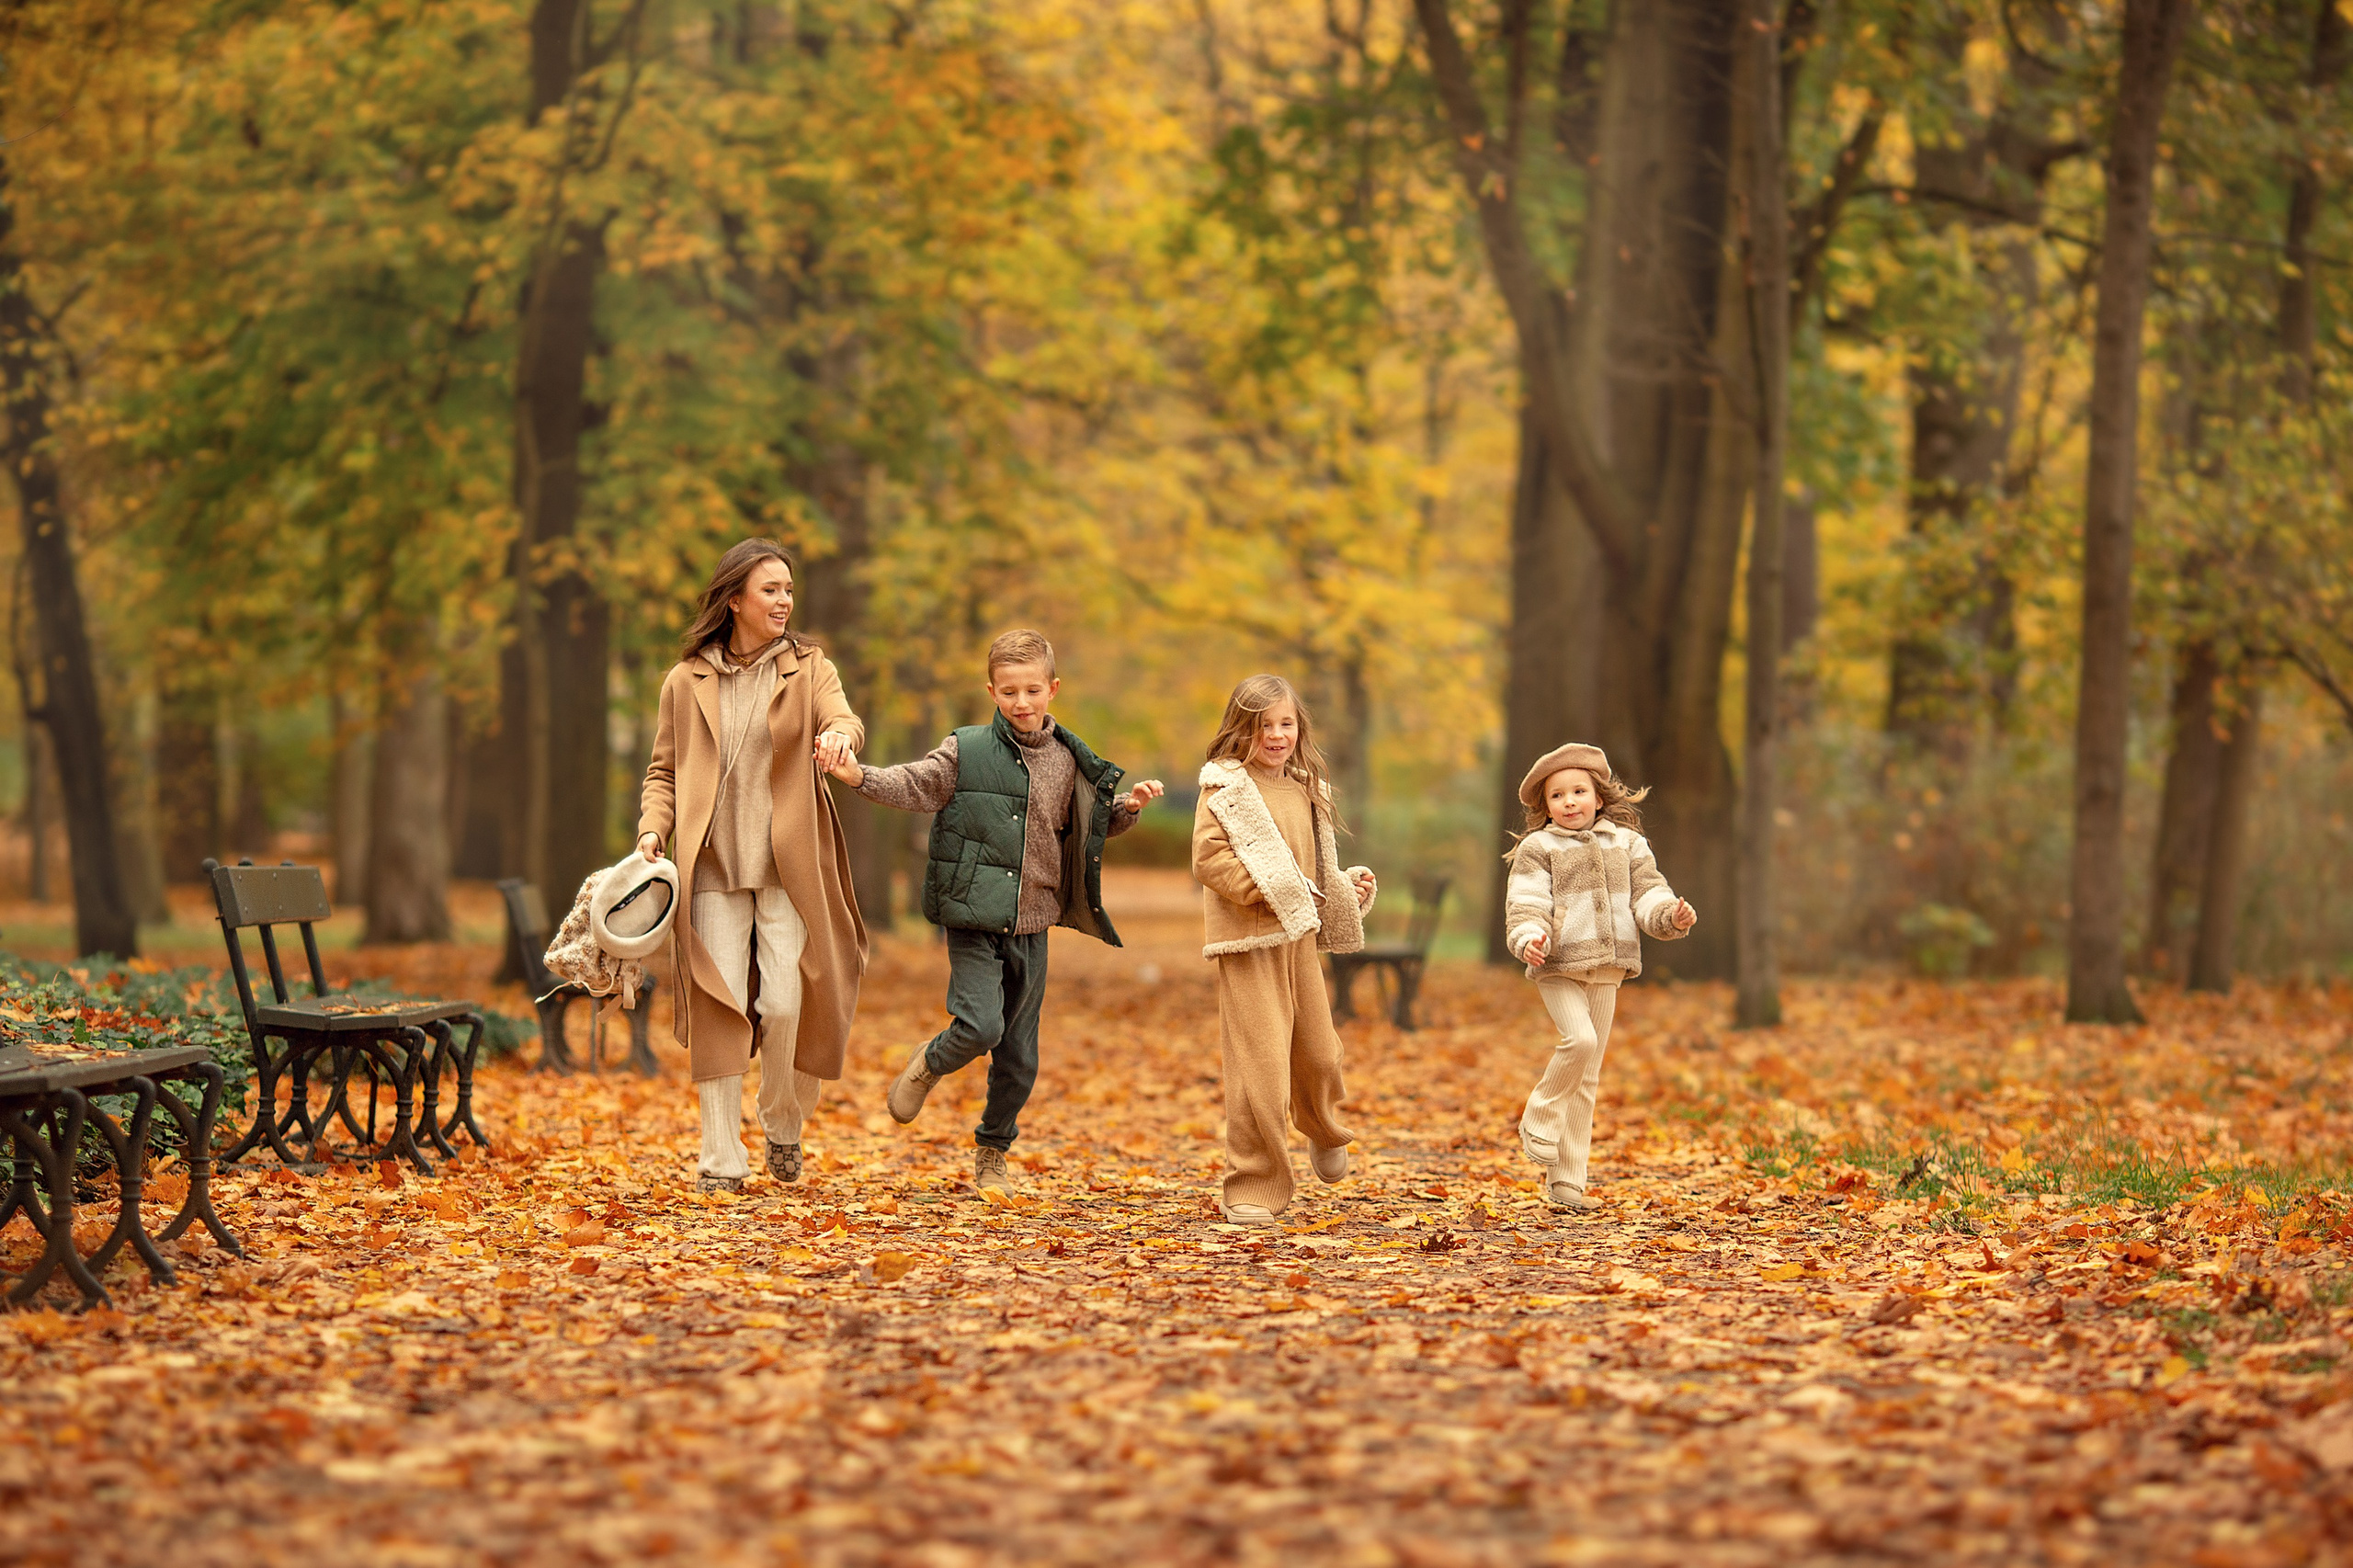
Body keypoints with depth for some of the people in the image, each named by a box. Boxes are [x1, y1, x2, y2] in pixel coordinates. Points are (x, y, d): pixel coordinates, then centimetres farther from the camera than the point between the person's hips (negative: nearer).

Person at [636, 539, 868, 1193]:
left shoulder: (809, 668, 7)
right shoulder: (686, 681, 9)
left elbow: (843, 720, -12)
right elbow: (664, 770, 14)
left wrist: (840, 733, -37)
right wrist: (653, 828, -5)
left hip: (787, 865, -1)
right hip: (714, 866, 1)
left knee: (786, 1003, -7)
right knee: (718, 1008, -5)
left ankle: (783, 1127, 20)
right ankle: (721, 1160, 0)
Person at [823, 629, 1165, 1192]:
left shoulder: (1069, 763, 7)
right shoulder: (967, 751, -5)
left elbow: (1085, 826, 22)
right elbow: (913, 785, -11)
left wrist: (1126, 808, 4)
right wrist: (859, 776, -28)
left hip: (1032, 928, 4)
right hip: (975, 924, -4)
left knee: (1018, 1056, 9)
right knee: (980, 1027, -21)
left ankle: (992, 1154, 29)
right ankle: (928, 1065, 13)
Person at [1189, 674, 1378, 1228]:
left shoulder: (1306, 789, 16)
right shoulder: (1227, 787, -5)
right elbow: (1209, 857, -15)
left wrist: (1348, 887, 11)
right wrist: (1269, 891, -20)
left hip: (1299, 937, 6)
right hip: (1248, 939, -6)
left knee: (1317, 1052, 11)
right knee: (1260, 1059, -10)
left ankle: (1323, 1131, 45)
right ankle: (1251, 1188, -1)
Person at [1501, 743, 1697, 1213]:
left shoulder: (1627, 843, 12)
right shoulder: (1538, 848, 1)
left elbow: (1646, 893, 8)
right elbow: (1526, 904, -7)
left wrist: (1672, 915, -13)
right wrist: (1529, 939, -27)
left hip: (1606, 970, 4)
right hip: (1559, 967, -4)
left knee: (1586, 1078, 6)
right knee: (1579, 1039, -29)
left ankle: (1566, 1183, 11)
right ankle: (1540, 1118, -5)